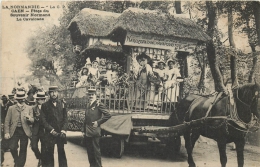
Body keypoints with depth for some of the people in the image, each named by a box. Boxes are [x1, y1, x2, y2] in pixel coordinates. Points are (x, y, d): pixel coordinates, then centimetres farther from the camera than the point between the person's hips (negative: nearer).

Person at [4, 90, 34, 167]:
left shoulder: (29, 108, 9)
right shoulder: (11, 108, 7)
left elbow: (32, 121, 4)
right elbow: (7, 121, 5)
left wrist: (29, 118, -19)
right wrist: (6, 132, -5)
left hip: (25, 131, 1)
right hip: (14, 131, 0)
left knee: (23, 150, 3)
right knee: (12, 147, -12)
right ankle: (16, 161, 15)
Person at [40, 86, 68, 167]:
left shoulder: (62, 104, 9)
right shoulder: (45, 105, 4)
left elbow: (65, 118, 8)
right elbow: (43, 120, 0)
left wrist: (63, 130, -4)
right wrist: (51, 130, -9)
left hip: (61, 133, 1)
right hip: (50, 133, -1)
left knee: (61, 152, 3)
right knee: (49, 153, -3)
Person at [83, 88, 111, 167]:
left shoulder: (99, 104, -8)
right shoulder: (88, 105, 14)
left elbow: (108, 115, -15)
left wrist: (98, 122, -13)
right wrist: (84, 131, 15)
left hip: (94, 132, -7)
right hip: (87, 133, 7)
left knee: (96, 150, -1)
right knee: (89, 151, 12)